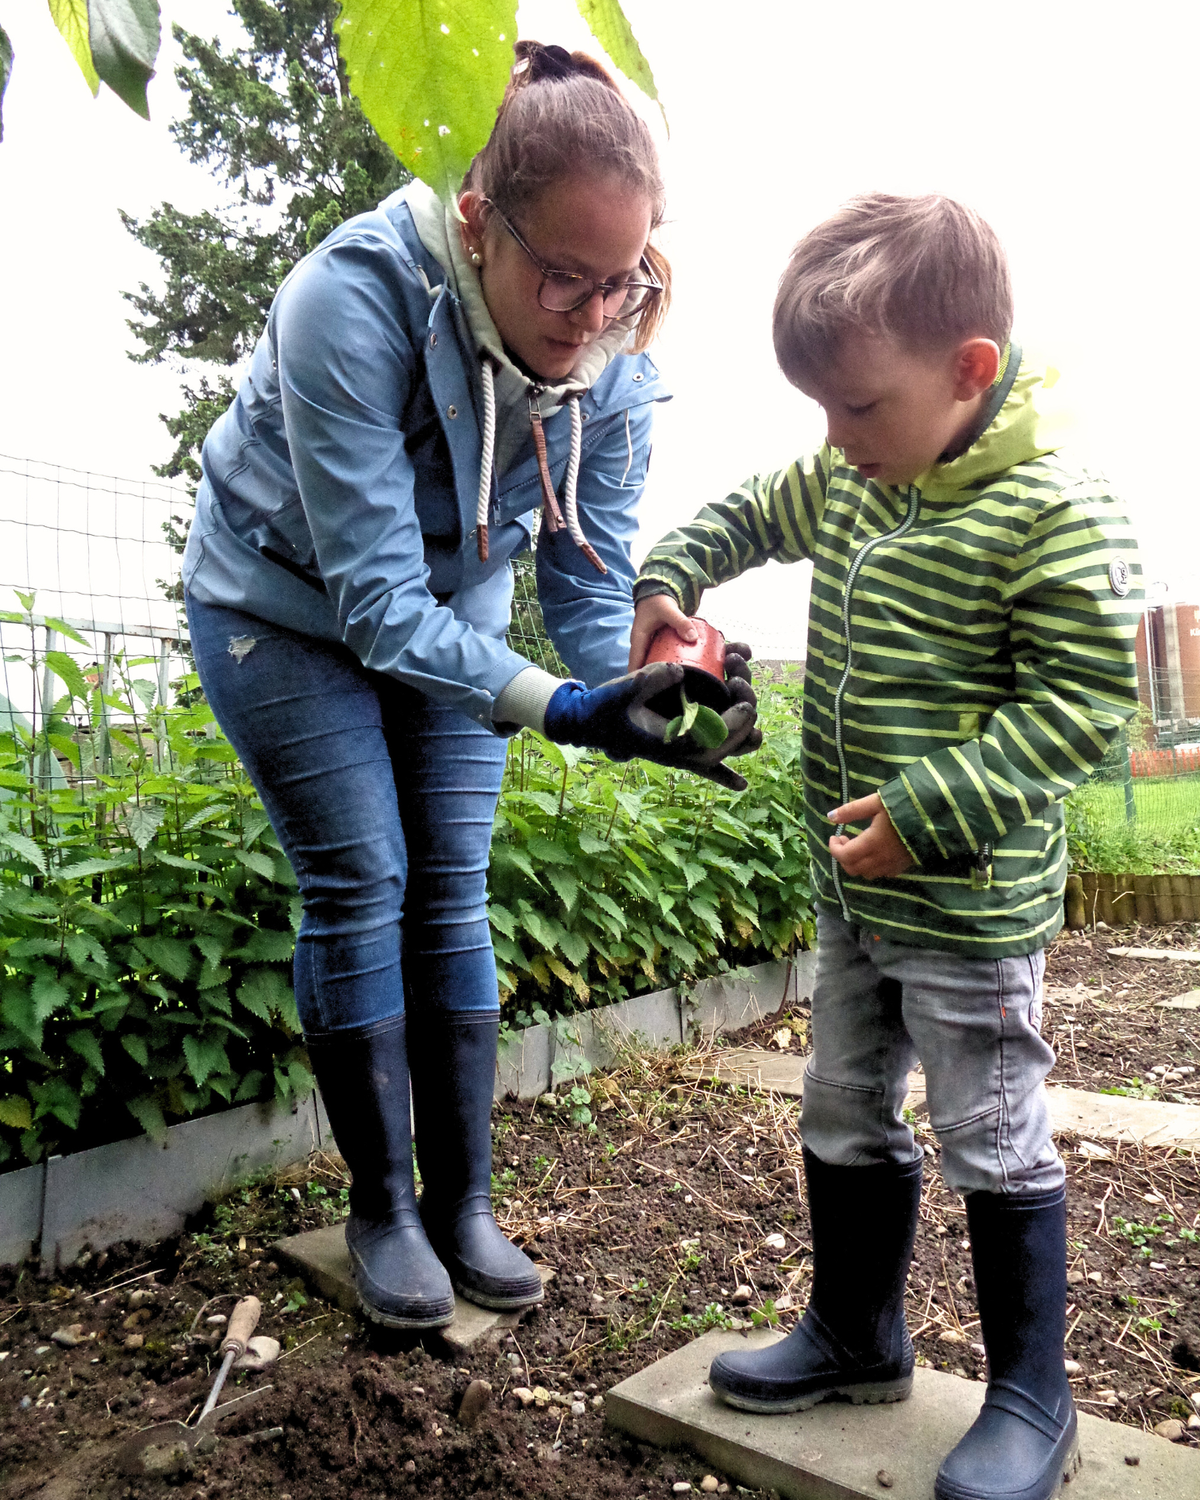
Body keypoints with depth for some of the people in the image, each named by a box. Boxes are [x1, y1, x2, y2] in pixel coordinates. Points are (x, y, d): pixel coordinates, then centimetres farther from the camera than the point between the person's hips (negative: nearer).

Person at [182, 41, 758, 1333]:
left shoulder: (616, 356, -19)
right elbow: (374, 595, -38)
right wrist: (561, 709, -48)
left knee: (452, 891, 0)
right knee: (360, 886, -7)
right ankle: (382, 1210, 11)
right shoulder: (355, 297, -34)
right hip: (286, 604, -3)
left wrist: (625, 695, -35)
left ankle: (463, 1203, 13)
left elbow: (591, 572, -15)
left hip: (451, 608, 4)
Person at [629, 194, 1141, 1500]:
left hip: (969, 905, -7)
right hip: (852, 889, 8)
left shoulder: (1051, 512, -18)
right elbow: (751, 513, 23)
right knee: (842, 1120, 19)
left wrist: (931, 814, -25)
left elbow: (1082, 699, -19)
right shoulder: (844, 481, 5)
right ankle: (855, 1334, 41)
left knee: (995, 1145, 7)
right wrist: (667, 578, 6)